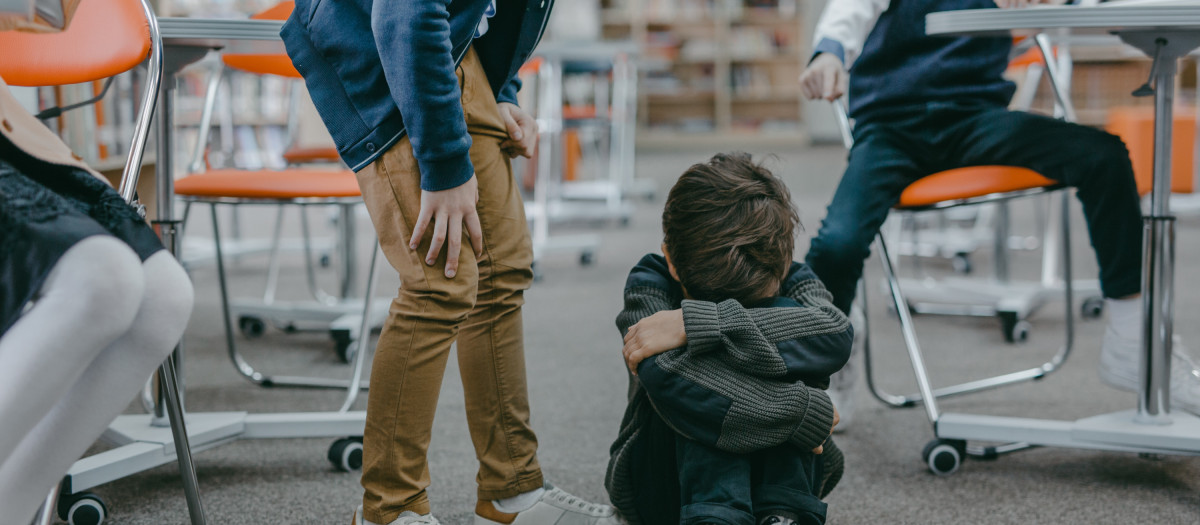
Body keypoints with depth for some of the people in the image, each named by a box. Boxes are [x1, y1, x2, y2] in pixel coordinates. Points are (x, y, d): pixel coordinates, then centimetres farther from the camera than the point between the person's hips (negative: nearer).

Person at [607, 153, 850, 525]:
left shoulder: (791, 281, -10)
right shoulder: (650, 284, -15)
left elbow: (835, 335, -36)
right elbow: (667, 378, -37)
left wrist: (694, 322, -39)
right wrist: (805, 412, -35)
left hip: (782, 472, 2)